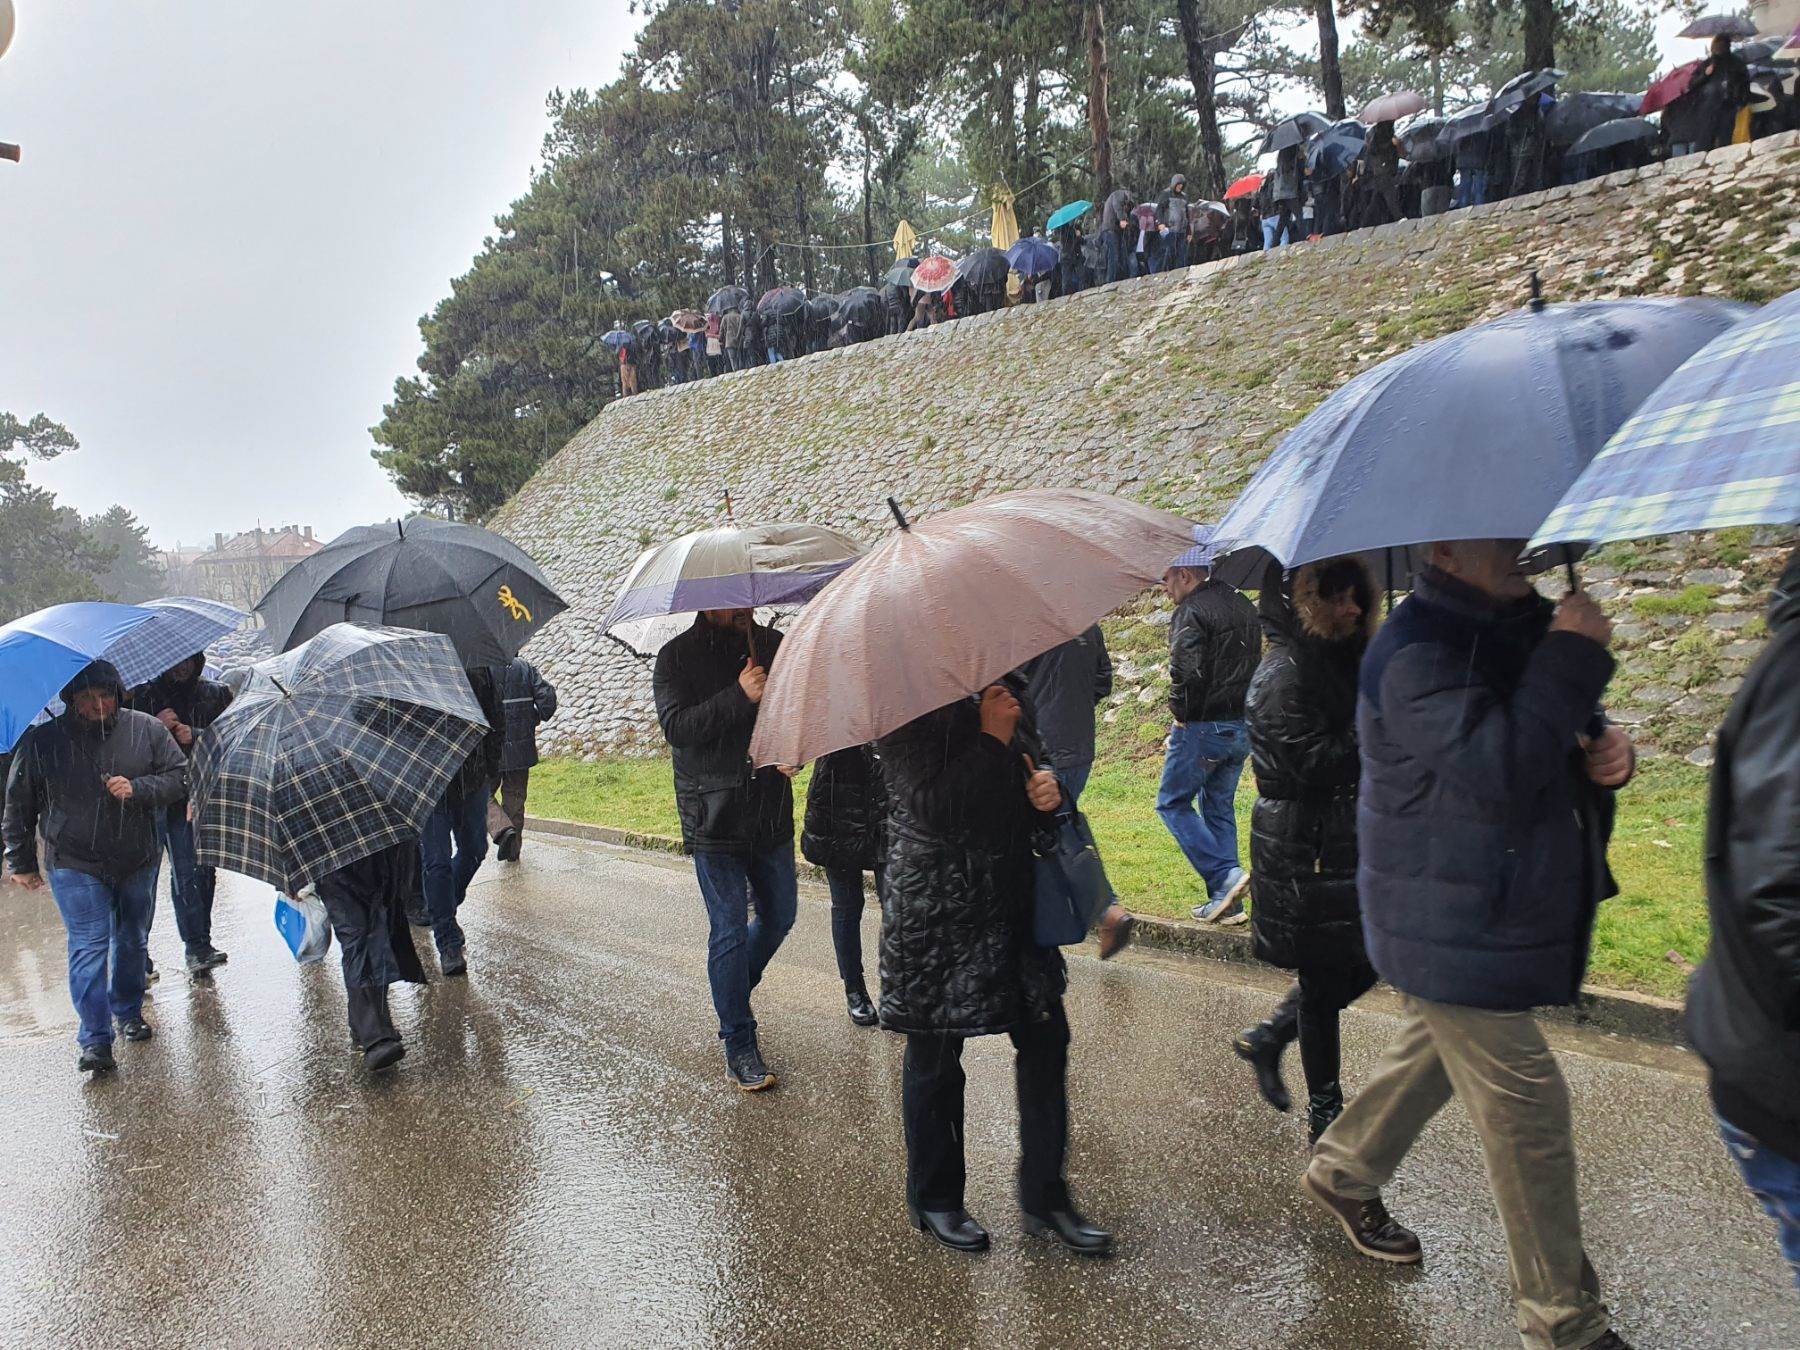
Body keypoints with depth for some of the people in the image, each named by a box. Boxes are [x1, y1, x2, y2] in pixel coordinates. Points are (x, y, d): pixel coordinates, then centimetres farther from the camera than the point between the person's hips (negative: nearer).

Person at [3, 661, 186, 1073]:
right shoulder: (40, 741, -7)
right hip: (74, 865, -2)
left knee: (132, 941, 16)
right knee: (89, 946, -8)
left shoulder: (146, 730, -6)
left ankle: (128, 1012, 38)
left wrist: (138, 789, -19)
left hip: (137, 862, 2)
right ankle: (95, 1041, -4)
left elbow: (181, 776, -1)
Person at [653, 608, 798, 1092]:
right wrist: (739, 698, -27)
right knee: (729, 929, -1)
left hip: (772, 811, 5)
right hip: (713, 817, -4)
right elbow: (676, 725, -17)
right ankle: (739, 1043, 11)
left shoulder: (776, 645, 6)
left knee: (779, 916, 15)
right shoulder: (677, 657, -5)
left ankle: (733, 991, 41)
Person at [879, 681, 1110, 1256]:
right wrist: (992, 738, -19)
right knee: (934, 1059, 8)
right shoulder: (905, 713, -13)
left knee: (1046, 1040, 7)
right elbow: (931, 807, -24)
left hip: (1013, 903, 7)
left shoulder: (1008, 701, 11)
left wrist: (1049, 792, -2)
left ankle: (1044, 1198, 24)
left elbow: (1033, 769, 22)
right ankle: (933, 1200, 29)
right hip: (936, 919, -7)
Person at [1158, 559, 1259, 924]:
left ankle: (1226, 876, -8)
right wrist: (1243, 710, 16)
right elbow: (1255, 664, 17)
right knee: (1219, 808, 15)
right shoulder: (1244, 606, 14)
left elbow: (1186, 673, -23)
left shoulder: (1191, 612, -14)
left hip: (1204, 727, -8)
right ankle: (1228, 903, 15)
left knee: (1172, 802, 5)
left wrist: (1180, 718, -8)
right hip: (1244, 727, 8)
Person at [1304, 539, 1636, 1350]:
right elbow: (1499, 773, -35)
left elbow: (1563, 738, 18)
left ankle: (1343, 1171, 49)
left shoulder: (1529, 623, 6)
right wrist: (1572, 658, -29)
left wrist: (1605, 753, -6)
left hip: (1510, 911, 9)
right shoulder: (1416, 653, -24)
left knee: (1436, 1054, 25)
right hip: (1456, 934, -9)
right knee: (1526, 1110, 1)